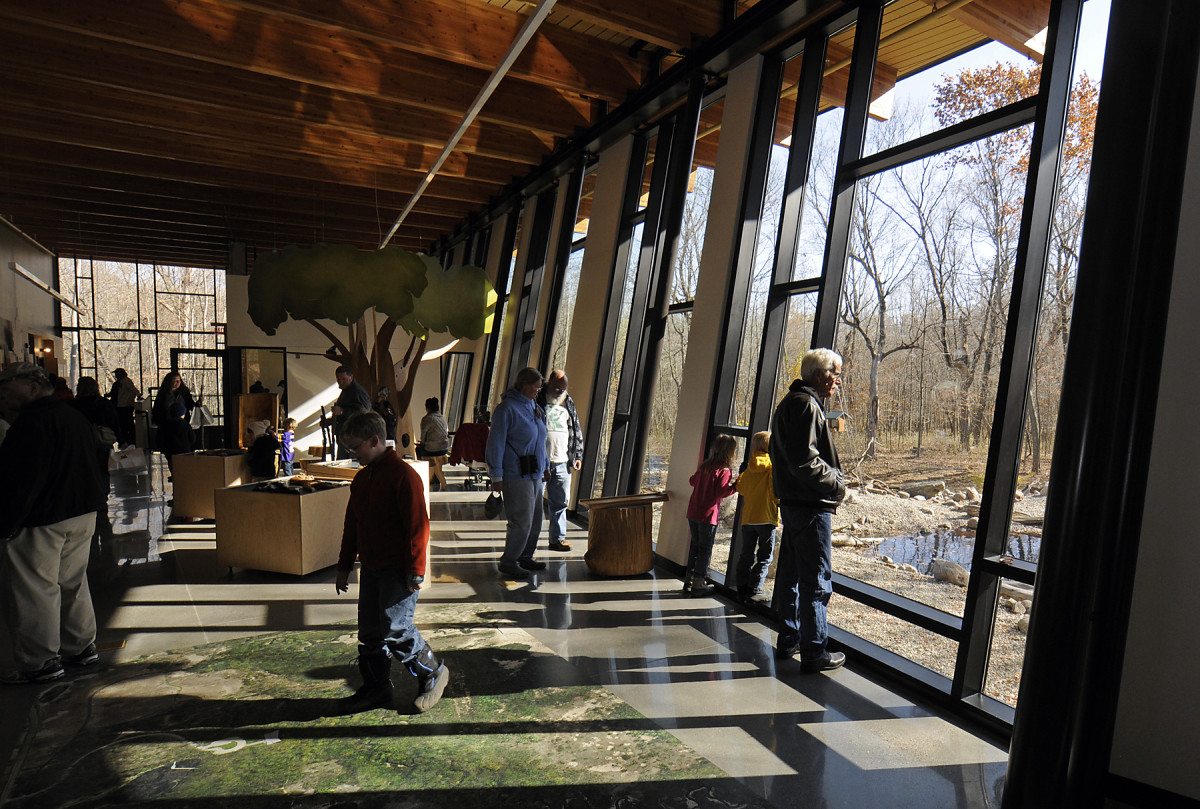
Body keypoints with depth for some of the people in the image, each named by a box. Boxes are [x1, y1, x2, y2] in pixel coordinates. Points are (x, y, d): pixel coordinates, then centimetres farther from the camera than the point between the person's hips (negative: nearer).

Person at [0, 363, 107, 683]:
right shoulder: (74, 416, 12)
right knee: (73, 582, 18)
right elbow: (96, 465, 17)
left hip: (42, 521, -9)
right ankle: (82, 647, 27)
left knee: (34, 590, 1)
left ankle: (42, 663, 8)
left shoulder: (33, 421, -17)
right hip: (83, 513, 9)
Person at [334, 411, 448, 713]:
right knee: (369, 632, 12)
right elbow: (352, 525, 19)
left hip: (398, 569, -8)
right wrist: (344, 566, 20)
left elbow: (418, 525, -18)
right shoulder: (362, 478, 11)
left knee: (395, 629, -8)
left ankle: (433, 672, 13)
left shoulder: (403, 475, -16)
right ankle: (377, 688, 28)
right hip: (370, 568, 8)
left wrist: (416, 572, -18)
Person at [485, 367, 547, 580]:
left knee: (535, 520, 13)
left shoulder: (533, 406, 13)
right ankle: (508, 562, 9)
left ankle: (525, 558, 28)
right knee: (521, 521, -7)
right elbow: (495, 444, -13)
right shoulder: (507, 408, -12)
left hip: (534, 475, 9)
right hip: (516, 476, -9)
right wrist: (496, 476, -14)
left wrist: (545, 467, 22)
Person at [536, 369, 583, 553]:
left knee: (560, 501, 9)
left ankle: (558, 538, 18)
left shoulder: (568, 403, 15)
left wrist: (578, 456, 13)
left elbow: (577, 431, 20)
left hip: (562, 462, 5)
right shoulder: (537, 401, -3)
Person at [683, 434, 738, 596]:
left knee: (695, 546, 17)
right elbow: (721, 492, -19)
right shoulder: (725, 470, -12)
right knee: (705, 549, 3)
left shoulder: (704, 466, 9)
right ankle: (698, 584, 6)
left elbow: (692, 480, 21)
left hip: (693, 513, 7)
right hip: (708, 515, -7)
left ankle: (689, 579, 23)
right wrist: (735, 486, -6)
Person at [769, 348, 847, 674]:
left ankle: (789, 640, 29)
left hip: (791, 503, 11)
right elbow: (805, 461, -24)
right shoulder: (806, 405, -16)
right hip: (811, 507, -11)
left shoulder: (788, 403, 17)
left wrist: (832, 477, 17)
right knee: (817, 580, -2)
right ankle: (814, 653, 6)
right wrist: (837, 484, -12)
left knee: (791, 574, 17)